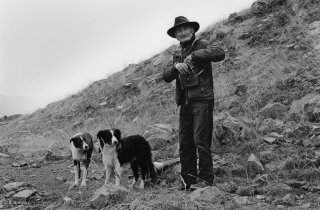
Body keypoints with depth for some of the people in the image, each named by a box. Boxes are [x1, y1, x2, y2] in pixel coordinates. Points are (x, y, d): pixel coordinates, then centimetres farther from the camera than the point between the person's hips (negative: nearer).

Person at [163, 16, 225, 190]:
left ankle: (206, 179, -1)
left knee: (201, 140, -10)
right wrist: (176, 66, -9)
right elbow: (165, 77, 11)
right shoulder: (178, 55, 22)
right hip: (185, 103, 7)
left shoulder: (201, 45, 1)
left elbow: (220, 53, -19)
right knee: (185, 143, 7)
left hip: (202, 100, -7)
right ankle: (188, 178, 15)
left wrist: (194, 55, -19)